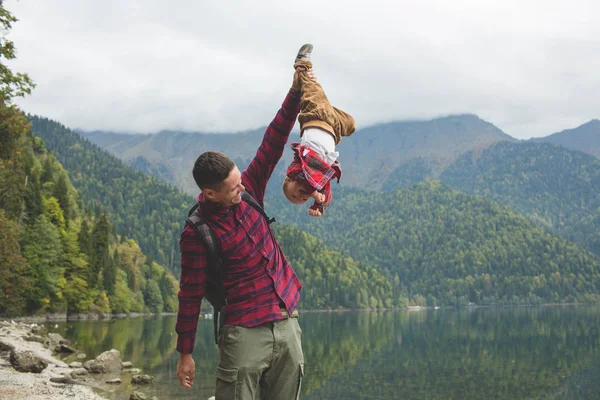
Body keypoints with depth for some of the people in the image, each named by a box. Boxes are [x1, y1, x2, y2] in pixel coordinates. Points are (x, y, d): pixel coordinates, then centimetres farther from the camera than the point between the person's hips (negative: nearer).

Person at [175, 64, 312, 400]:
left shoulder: (247, 191, 3)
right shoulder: (197, 234, -13)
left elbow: (272, 146, 1)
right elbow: (191, 295, -7)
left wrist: (295, 93, -6)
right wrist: (185, 353, -2)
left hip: (287, 325, 6)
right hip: (245, 334, -6)